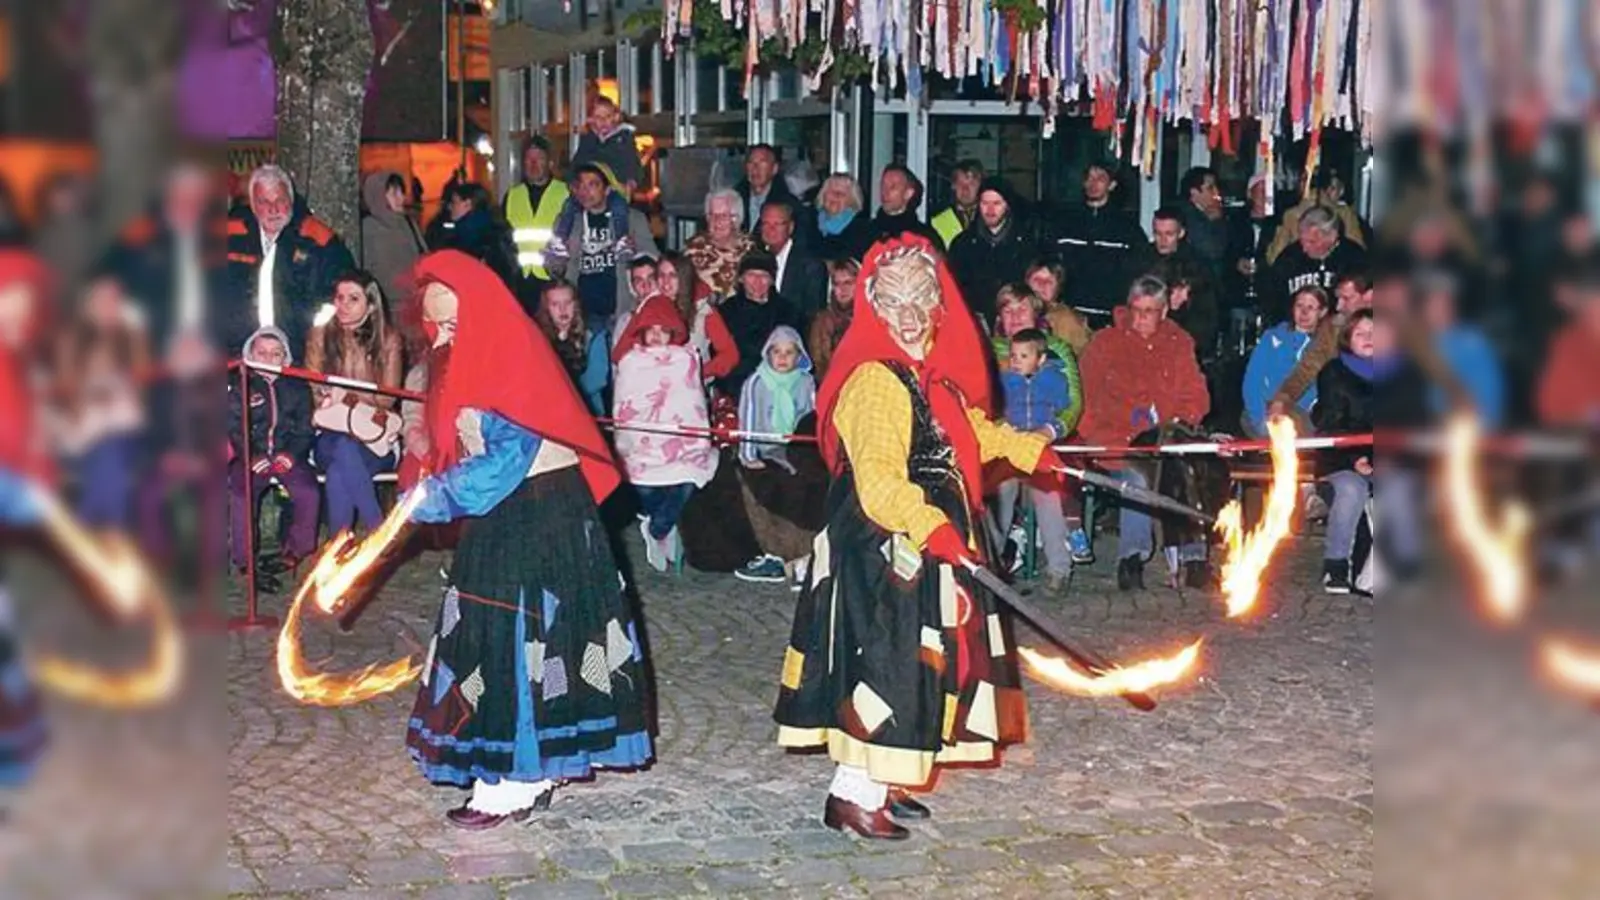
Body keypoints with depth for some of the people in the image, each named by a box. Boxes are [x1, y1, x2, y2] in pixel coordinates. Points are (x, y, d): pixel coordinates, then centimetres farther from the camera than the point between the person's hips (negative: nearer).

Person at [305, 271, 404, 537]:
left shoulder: (388, 340, 3)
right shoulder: (321, 336, 6)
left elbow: (387, 399, 0)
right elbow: (313, 393, 5)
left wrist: (341, 394, -11)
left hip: (375, 439, -1)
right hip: (331, 437, 1)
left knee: (340, 471, -34)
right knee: (343, 451, -35)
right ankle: (378, 532, -33)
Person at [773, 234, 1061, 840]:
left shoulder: (934, 374, 10)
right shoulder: (874, 380, -20)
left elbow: (971, 432, 30)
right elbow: (878, 477, -30)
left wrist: (1032, 451, 35)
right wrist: (932, 526, -39)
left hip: (930, 543, 10)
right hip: (884, 545, -10)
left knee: (924, 658, 14)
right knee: (890, 659, -7)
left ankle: (880, 785, 25)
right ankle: (852, 793, 2)